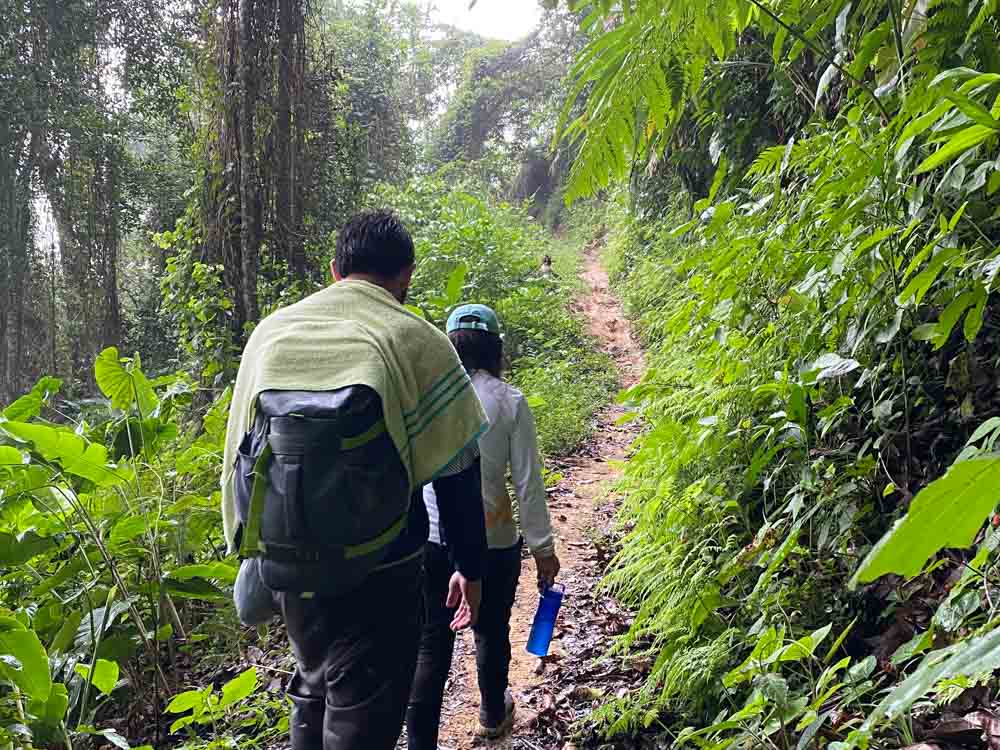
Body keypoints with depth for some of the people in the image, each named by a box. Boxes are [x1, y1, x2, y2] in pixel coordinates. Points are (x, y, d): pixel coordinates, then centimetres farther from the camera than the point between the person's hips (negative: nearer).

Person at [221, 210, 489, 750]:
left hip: (285, 564, 5)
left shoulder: (271, 330, 5)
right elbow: (457, 474, -7)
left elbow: (240, 449, 11)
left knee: (313, 693, 26)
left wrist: (252, 550, 22)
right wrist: (470, 568, 5)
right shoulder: (416, 340, -8)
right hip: (376, 571, -5)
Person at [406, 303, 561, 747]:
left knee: (431, 644, 10)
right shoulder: (509, 401, -9)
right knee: (491, 631, 22)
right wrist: (543, 548, 2)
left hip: (428, 540, 1)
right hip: (492, 542, 0)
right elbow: (528, 484, -8)